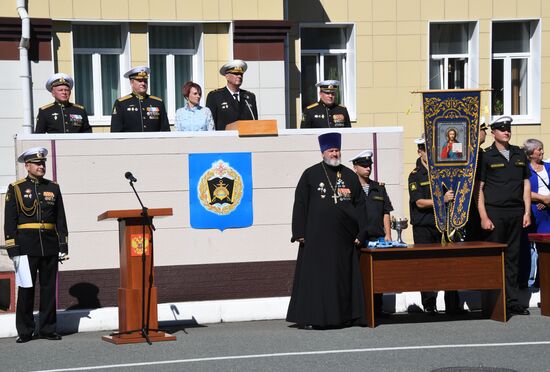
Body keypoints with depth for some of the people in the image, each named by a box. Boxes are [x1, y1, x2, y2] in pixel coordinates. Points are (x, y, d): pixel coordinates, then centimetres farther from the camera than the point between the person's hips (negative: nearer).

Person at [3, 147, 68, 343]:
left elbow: (60, 219, 13)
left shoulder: (53, 188, 11)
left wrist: (63, 246, 6)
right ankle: (24, 332, 6)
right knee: (26, 289, -1)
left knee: (49, 288, 6)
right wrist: (13, 249, -8)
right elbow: (10, 221, -1)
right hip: (26, 245, -3)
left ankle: (48, 329, 14)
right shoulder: (15, 189, 2)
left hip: (50, 246, 3)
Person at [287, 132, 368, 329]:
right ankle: (310, 318, 2)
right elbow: (300, 204, 1)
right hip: (317, 237, -3)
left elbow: (360, 206, 11)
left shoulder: (350, 176, 12)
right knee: (315, 277, -2)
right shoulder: (310, 174, 4)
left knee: (344, 277, 6)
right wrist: (300, 232, -6)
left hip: (344, 238, 3)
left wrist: (361, 234, 3)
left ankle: (345, 316, 13)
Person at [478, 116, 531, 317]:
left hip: (516, 212, 4)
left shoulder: (519, 155, 13)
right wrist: (483, 217, -10)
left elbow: (526, 184, 15)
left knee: (513, 258, 7)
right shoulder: (486, 156, 0)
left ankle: (512, 301, 12)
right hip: (495, 212, -4)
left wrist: (527, 212, 6)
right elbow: (479, 188, -3)